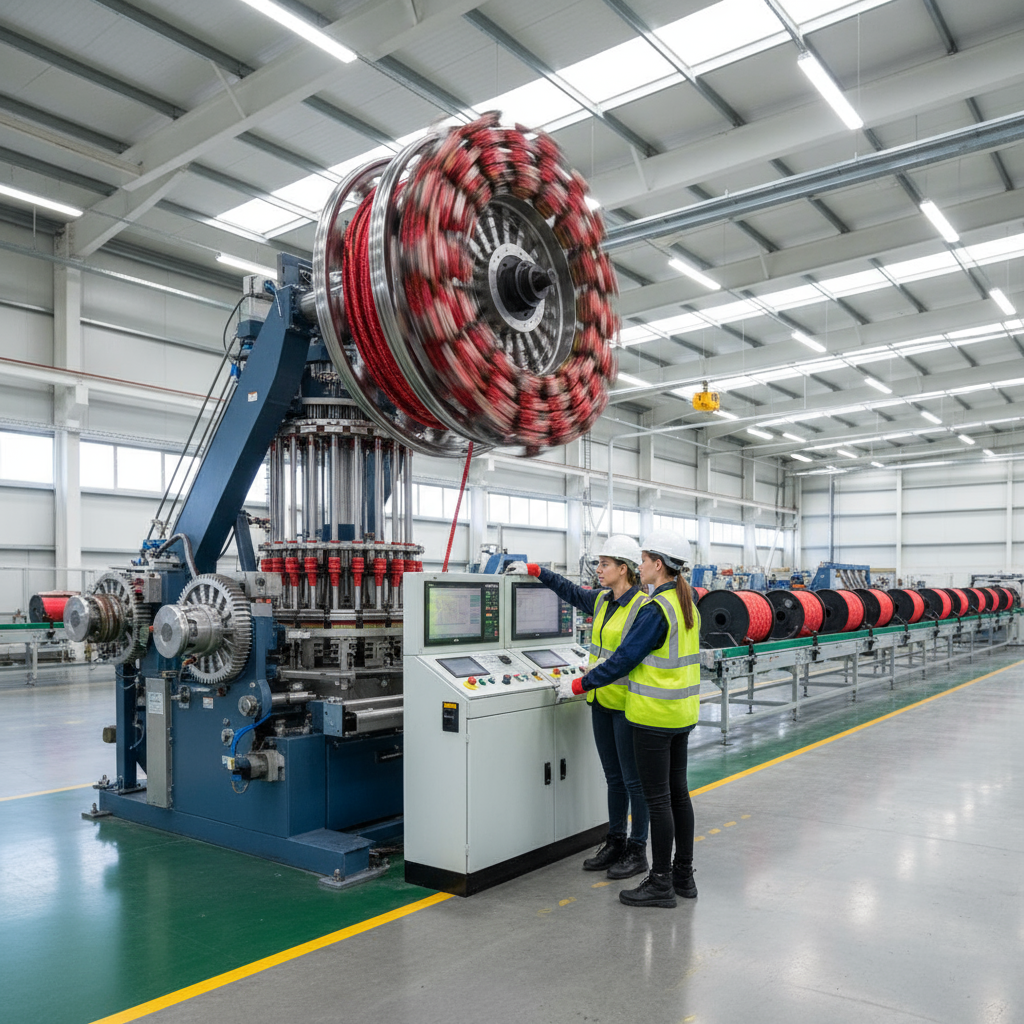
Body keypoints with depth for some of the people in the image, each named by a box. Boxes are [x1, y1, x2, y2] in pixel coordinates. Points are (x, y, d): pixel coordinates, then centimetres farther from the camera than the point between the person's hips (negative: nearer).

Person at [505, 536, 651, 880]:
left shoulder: (642, 607, -16)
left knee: (632, 779, 4)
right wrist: (533, 570, 23)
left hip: (626, 704, -8)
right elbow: (570, 591, 26)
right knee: (614, 777, 16)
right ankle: (615, 842, 27)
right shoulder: (601, 600, 8)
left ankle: (637, 851, 16)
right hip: (601, 701, 8)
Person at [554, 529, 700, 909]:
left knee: (657, 797, 0)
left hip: (655, 714, -9)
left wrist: (580, 685, -10)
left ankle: (661, 884, 10)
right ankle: (683, 874, 25)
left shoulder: (655, 609, -19)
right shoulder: (687, 604, 9)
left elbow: (625, 659, -19)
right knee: (677, 791, 15)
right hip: (683, 712, 9)